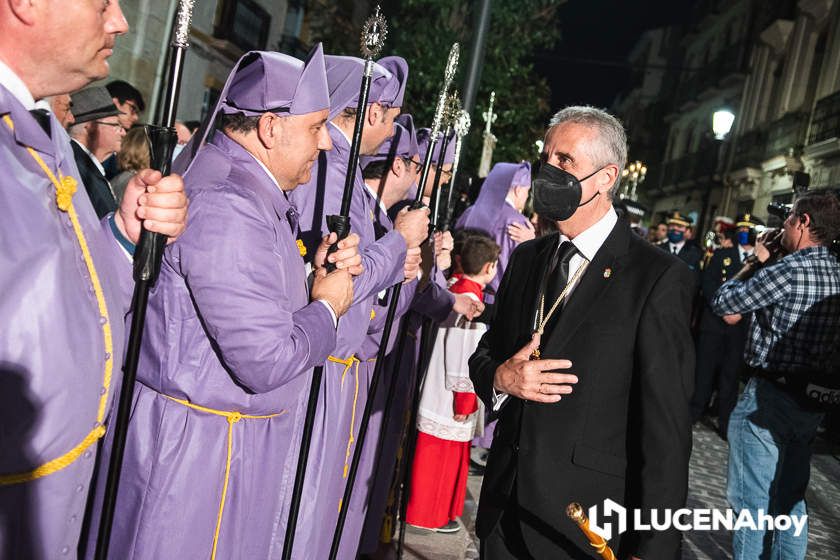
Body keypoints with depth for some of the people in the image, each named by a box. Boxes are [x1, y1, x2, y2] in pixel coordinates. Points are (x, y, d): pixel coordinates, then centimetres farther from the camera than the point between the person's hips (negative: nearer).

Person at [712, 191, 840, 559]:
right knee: (790, 498, 19)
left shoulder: (788, 268, -17)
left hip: (770, 397, -8)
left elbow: (723, 303, -11)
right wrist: (769, 263, 12)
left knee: (751, 501, 1)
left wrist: (756, 261, 2)